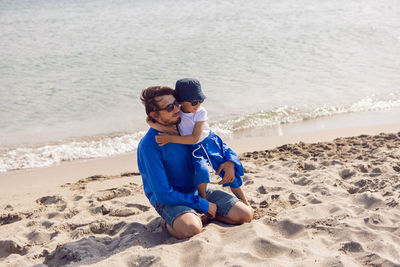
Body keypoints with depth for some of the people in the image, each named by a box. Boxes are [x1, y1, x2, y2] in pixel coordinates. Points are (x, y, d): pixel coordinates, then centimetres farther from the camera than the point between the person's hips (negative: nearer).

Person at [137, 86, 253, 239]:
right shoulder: (148, 145, -21)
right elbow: (163, 194, -22)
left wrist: (229, 160, -5)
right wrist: (204, 205, -19)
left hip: (197, 190, 7)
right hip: (167, 199, -6)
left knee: (246, 215, -8)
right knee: (191, 229, -39)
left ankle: (199, 215, 10)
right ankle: (170, 224, -5)